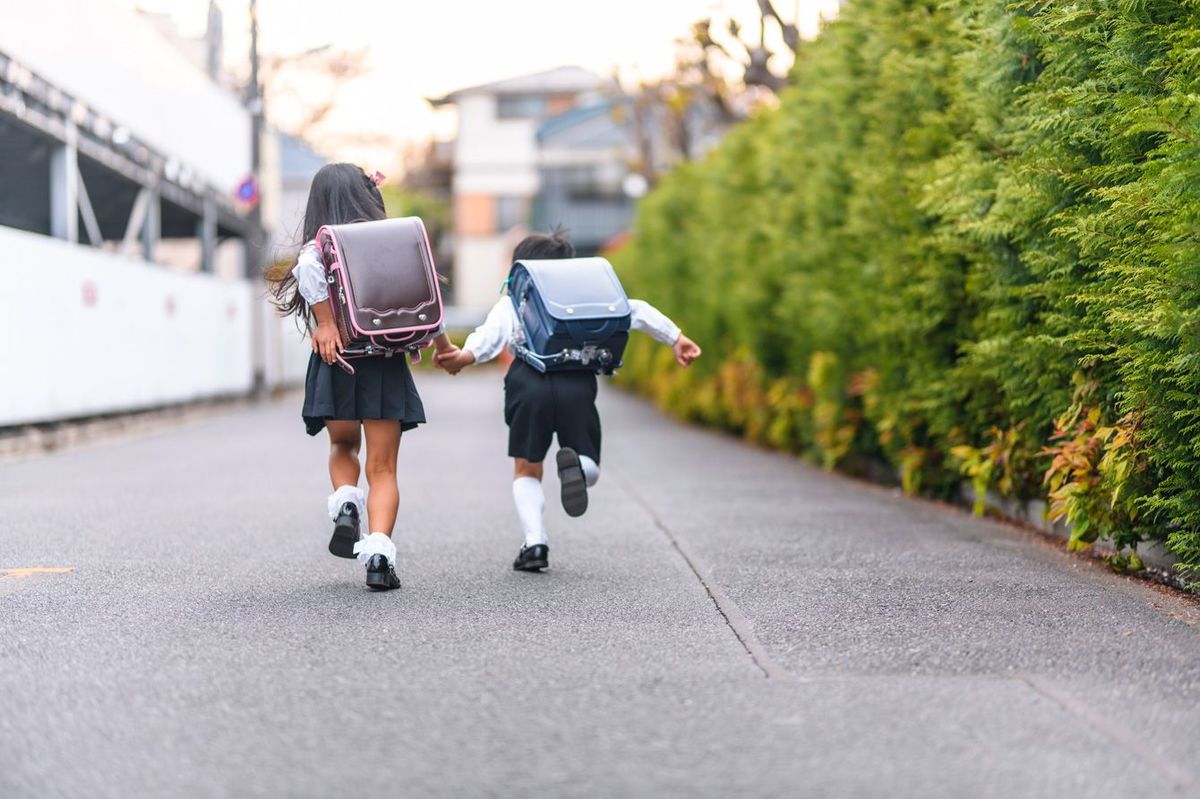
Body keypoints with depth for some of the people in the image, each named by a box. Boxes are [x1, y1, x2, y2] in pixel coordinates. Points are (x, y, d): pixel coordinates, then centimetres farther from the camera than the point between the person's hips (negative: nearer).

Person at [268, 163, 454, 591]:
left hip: (337, 364, 0)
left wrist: (325, 323, -19)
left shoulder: (317, 248, -1)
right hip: (386, 365, 0)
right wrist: (443, 346, 17)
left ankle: (345, 507, -1)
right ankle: (379, 551, -15)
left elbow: (309, 269, -24)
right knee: (382, 468, 3)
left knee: (342, 447, 26)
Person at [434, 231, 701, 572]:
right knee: (590, 471, 15)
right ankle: (575, 464, -22)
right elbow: (635, 310, 19)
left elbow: (493, 333, 5)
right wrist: (675, 337, 14)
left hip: (529, 381, 0)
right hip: (577, 381, 1)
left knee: (526, 470, 18)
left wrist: (465, 356, -13)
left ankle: (534, 542, -3)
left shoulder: (512, 302, 26)